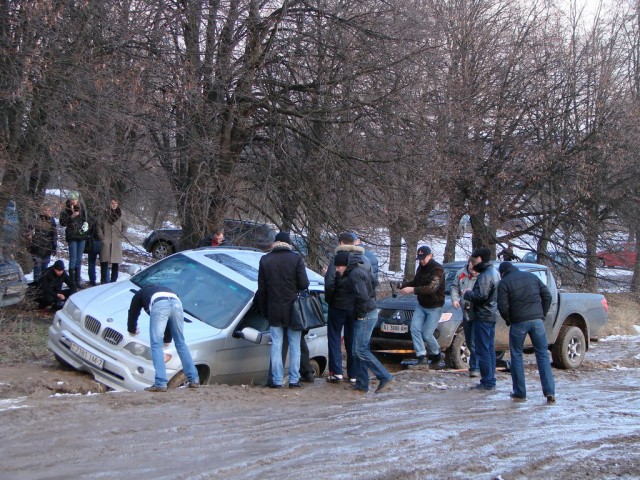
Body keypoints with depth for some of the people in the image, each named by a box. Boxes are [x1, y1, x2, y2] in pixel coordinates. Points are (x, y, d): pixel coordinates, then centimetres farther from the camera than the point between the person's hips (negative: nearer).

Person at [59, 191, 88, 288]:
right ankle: (72, 281, -4)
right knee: (73, 259, -8)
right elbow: (62, 222, -11)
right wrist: (71, 216, -20)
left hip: (81, 236, 5)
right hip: (72, 237, -5)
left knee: (79, 259, 10)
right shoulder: (66, 209, -6)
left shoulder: (81, 207, 7)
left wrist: (85, 224, 3)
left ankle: (78, 280, 17)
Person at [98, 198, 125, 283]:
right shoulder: (105, 214, 3)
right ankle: (104, 280, 1)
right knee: (104, 260, -6)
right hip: (106, 241, -2)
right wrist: (101, 236, -2)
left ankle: (113, 280, 11)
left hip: (117, 241, 2)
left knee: (116, 262, 3)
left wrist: (121, 235, 1)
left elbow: (124, 227, 14)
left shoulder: (120, 214, 7)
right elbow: (99, 226, 6)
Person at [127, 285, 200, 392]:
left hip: (159, 304, -4)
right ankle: (194, 380, 15)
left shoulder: (139, 294, 37)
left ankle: (160, 384, -9)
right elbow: (170, 321, 48)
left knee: (156, 345, 0)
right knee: (181, 343, 16)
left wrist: (132, 330, 58)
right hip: (176, 302, 4)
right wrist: (167, 339, 59)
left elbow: (133, 314, 39)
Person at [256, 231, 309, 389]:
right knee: (294, 346, 7)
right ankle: (294, 380, 6)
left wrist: (264, 310, 13)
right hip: (293, 310, -1)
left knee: (276, 346, 6)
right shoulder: (296, 259, -7)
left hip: (274, 310, 2)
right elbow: (304, 284, -11)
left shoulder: (265, 260, 1)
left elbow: (261, 289, 4)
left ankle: (277, 380, 4)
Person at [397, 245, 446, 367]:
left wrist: (412, 290, -41)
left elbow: (431, 288, -32)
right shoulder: (421, 268, 6)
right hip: (421, 305, 7)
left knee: (427, 334, -7)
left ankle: (437, 355, 19)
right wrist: (402, 285, -5)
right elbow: (415, 282, 16)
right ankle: (422, 357, -7)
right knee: (415, 329, -9)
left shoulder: (437, 269, -20)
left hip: (434, 307, -7)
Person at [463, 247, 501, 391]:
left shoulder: (485, 275, -18)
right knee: (490, 349, 13)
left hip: (483, 316, -10)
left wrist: (466, 294, -8)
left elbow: (481, 296, -25)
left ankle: (487, 382, -5)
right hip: (492, 315, 10)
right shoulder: (494, 273, 15)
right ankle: (491, 381, 18)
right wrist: (471, 293, 14)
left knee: (483, 350, -6)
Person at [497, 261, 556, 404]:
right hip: (537, 320, 3)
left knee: (516, 356, 9)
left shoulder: (504, 283, 0)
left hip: (518, 322, -3)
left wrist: (508, 321, 9)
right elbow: (547, 296, 9)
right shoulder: (532, 277, 13)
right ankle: (550, 392, -3)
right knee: (543, 354, 6)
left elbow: (502, 307, -7)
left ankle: (519, 393, 9)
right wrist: (542, 315, 14)